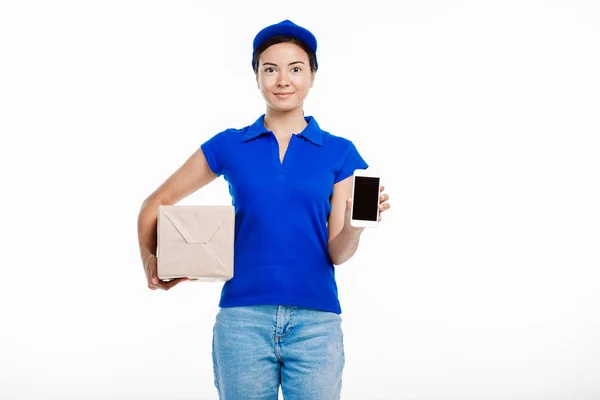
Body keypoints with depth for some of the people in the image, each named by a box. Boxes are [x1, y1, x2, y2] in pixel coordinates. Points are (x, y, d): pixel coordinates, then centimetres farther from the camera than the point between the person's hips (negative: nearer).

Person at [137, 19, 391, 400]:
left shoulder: (339, 152, 4)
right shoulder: (229, 146, 5)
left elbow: (337, 253, 0)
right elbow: (156, 204, 13)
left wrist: (355, 224, -20)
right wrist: (151, 262, -2)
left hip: (316, 320, 0)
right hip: (243, 317, 0)